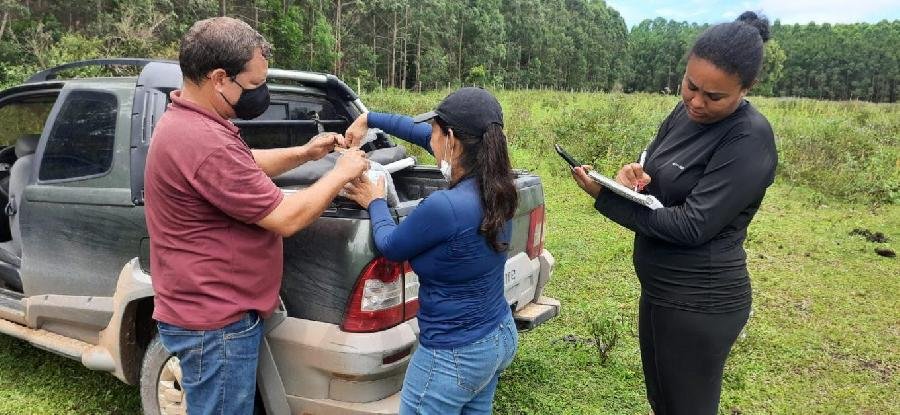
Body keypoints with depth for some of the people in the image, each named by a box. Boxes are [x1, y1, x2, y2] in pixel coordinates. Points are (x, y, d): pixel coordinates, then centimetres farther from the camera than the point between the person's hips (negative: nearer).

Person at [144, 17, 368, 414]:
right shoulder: (204, 141, -29)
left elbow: (244, 166, 22)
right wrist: (340, 173, -10)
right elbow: (286, 219, -24)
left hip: (211, 308, 10)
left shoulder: (186, 120, 5)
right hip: (214, 322, -10)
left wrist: (304, 153, 8)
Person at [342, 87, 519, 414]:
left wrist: (375, 202, 8)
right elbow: (423, 133, 10)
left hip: (455, 355, -8)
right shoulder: (494, 185, -5)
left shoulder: (445, 206, -31)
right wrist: (368, 119, 16)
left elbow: (390, 246, -10)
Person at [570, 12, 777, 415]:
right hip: (660, 290, 8)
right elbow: (655, 170, 12)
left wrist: (603, 196, -20)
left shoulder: (750, 138, -22)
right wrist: (634, 173, -13)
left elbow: (692, 225, -25)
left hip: (699, 303, -8)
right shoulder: (686, 111, 3)